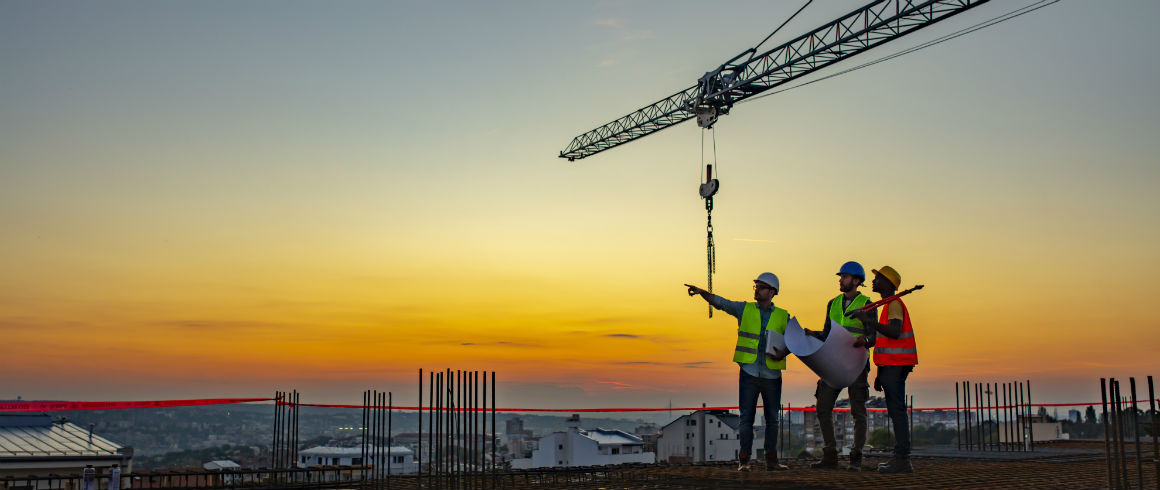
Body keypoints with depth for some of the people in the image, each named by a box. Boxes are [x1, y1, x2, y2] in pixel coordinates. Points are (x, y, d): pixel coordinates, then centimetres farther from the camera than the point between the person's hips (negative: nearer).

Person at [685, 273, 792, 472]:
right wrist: (701, 292, -20)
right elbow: (719, 302, -3)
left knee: (772, 419, 7)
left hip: (772, 375, 1)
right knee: (747, 417, -4)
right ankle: (743, 461, 1)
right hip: (749, 373, -1)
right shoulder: (744, 309, 6)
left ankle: (771, 460, 16)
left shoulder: (783, 316, 7)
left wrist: (783, 353, -13)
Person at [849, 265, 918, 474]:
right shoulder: (890, 305, 22)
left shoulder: (894, 304, -9)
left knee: (897, 410, -11)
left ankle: (902, 460, -11)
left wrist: (869, 321, -29)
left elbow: (895, 332, -26)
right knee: (895, 411, 10)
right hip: (892, 367, 10)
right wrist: (880, 373, 24)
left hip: (895, 366, -10)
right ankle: (900, 459, 13)